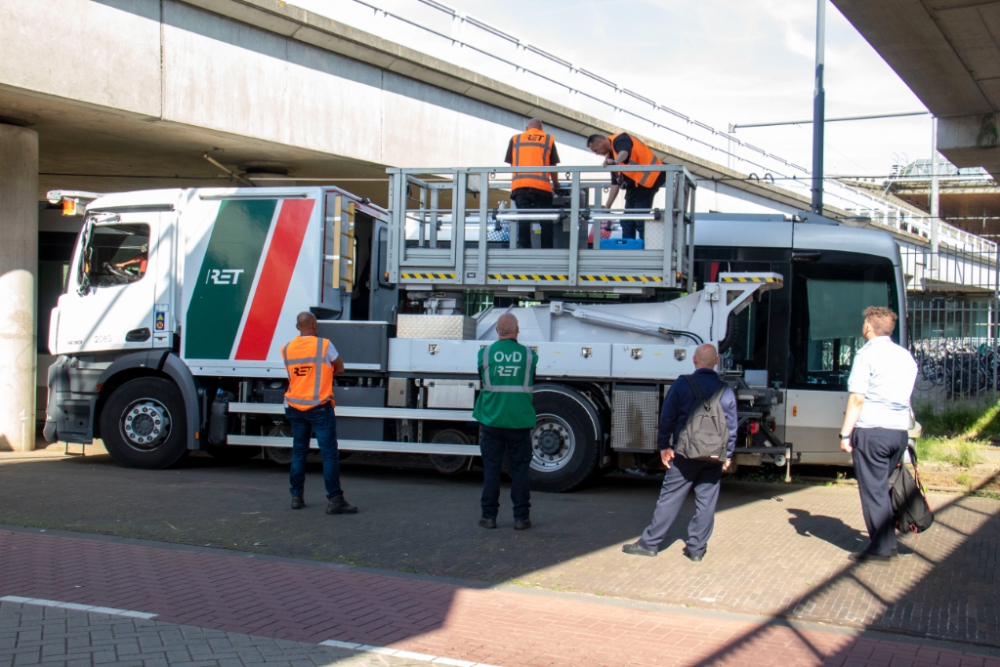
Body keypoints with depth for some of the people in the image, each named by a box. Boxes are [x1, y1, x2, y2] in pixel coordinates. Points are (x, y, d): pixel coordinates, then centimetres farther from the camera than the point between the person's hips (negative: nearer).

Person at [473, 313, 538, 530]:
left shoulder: (485, 353, -1)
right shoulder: (529, 355, 0)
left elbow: (482, 382, 10)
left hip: (491, 420, 0)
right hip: (520, 420, 0)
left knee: (491, 467, 6)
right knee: (519, 468, 5)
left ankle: (489, 516, 9)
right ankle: (520, 517, 6)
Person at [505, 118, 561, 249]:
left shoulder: (515, 139, 19)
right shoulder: (548, 139, 16)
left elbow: (511, 163, 19)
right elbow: (552, 166, 14)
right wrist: (556, 184, 26)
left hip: (519, 185, 1)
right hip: (541, 185, -1)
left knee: (523, 219, -2)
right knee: (545, 219, 3)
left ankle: (523, 248, -10)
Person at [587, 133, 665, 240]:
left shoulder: (619, 139, -10)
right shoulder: (610, 156, 16)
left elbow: (624, 152, -34)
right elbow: (615, 183, 16)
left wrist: (615, 161, -55)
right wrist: (607, 207, 13)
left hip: (648, 178, -10)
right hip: (634, 185, 10)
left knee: (641, 221, -11)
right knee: (627, 223, 10)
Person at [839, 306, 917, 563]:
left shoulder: (867, 354, -8)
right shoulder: (906, 357, 14)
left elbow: (857, 398, -13)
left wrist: (845, 433, -10)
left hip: (872, 429, -7)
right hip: (900, 430, 7)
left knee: (873, 488, 0)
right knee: (884, 485, 17)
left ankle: (881, 547, 2)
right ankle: (888, 541, 20)